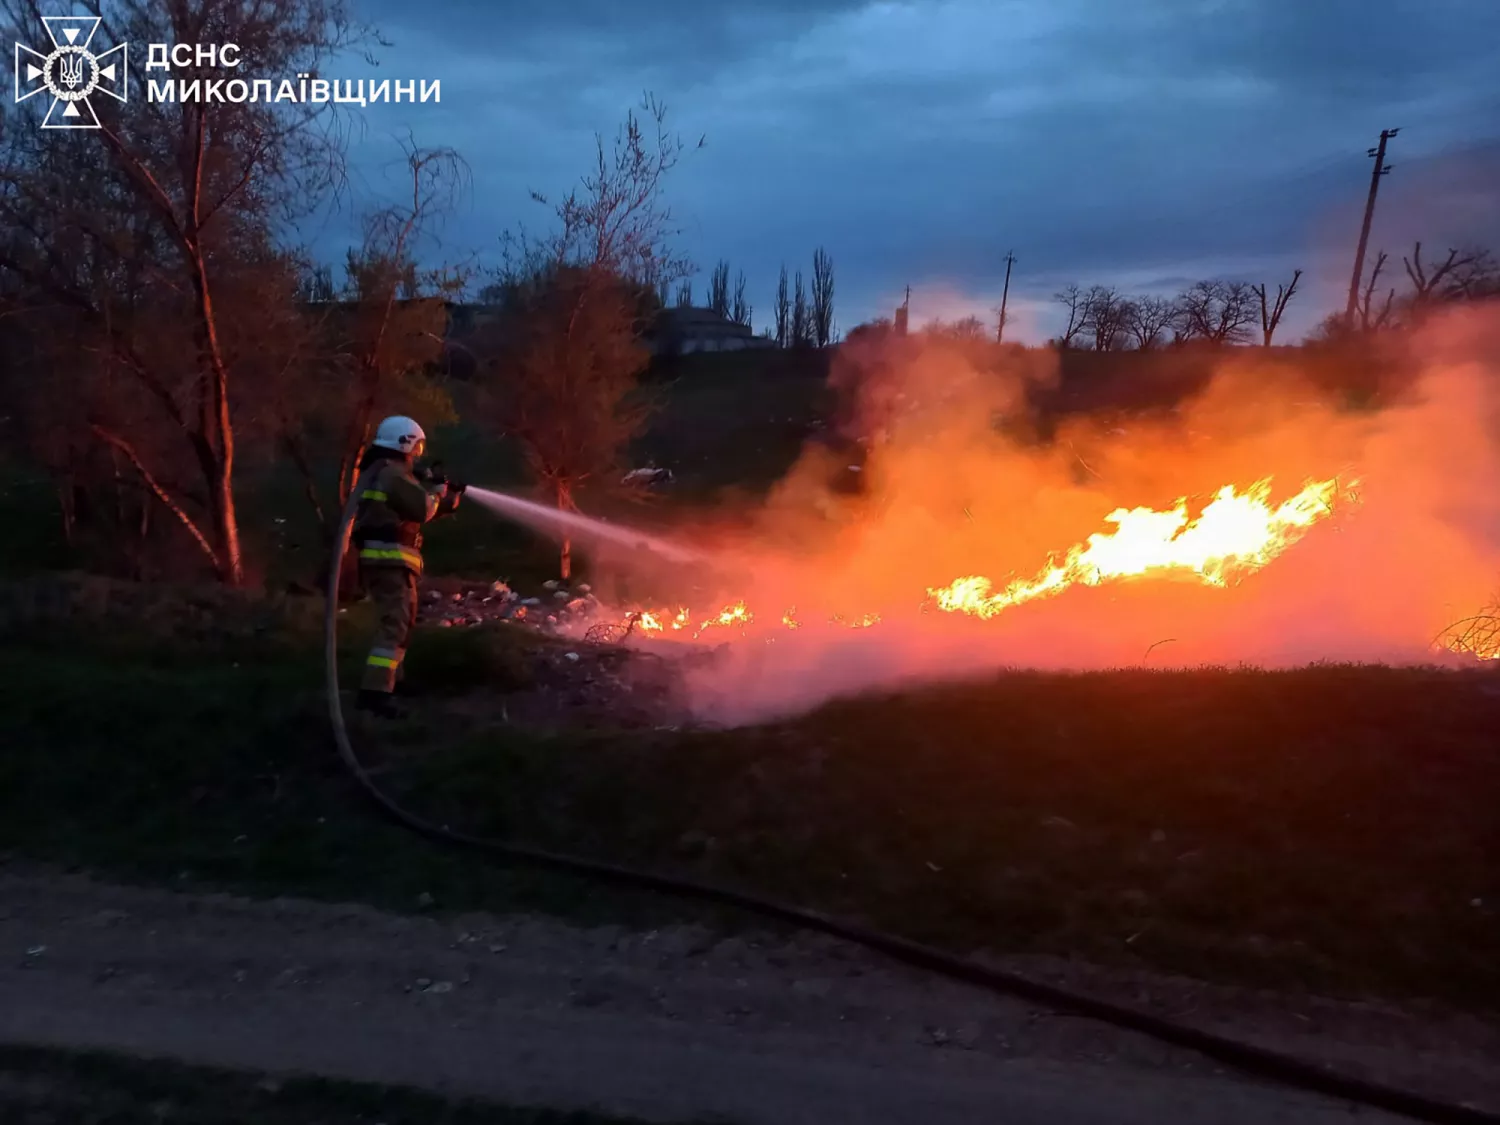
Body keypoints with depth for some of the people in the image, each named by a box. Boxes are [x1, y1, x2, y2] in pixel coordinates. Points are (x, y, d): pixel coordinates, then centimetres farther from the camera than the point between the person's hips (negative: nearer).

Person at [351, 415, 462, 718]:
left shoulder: (377, 473, 21)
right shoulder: (393, 473, -13)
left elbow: (414, 511, 25)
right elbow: (423, 509, -13)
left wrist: (449, 499, 22)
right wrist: (438, 490, 7)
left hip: (381, 558, 11)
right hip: (390, 560, -11)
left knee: (403, 620, 24)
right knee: (394, 624, -15)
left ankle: (391, 678, 36)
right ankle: (375, 691, -21)